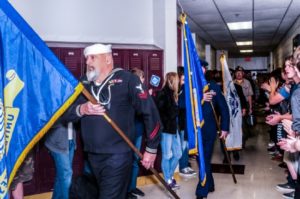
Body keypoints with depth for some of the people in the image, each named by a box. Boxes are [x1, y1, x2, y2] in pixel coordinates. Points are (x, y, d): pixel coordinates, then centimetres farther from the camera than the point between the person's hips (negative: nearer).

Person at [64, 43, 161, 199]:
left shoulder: (126, 79, -8)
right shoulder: (84, 85, 10)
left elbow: (150, 111, -9)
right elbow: (66, 113, 6)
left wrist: (151, 149, -7)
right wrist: (82, 109, -16)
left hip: (117, 155, -6)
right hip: (92, 156, 6)